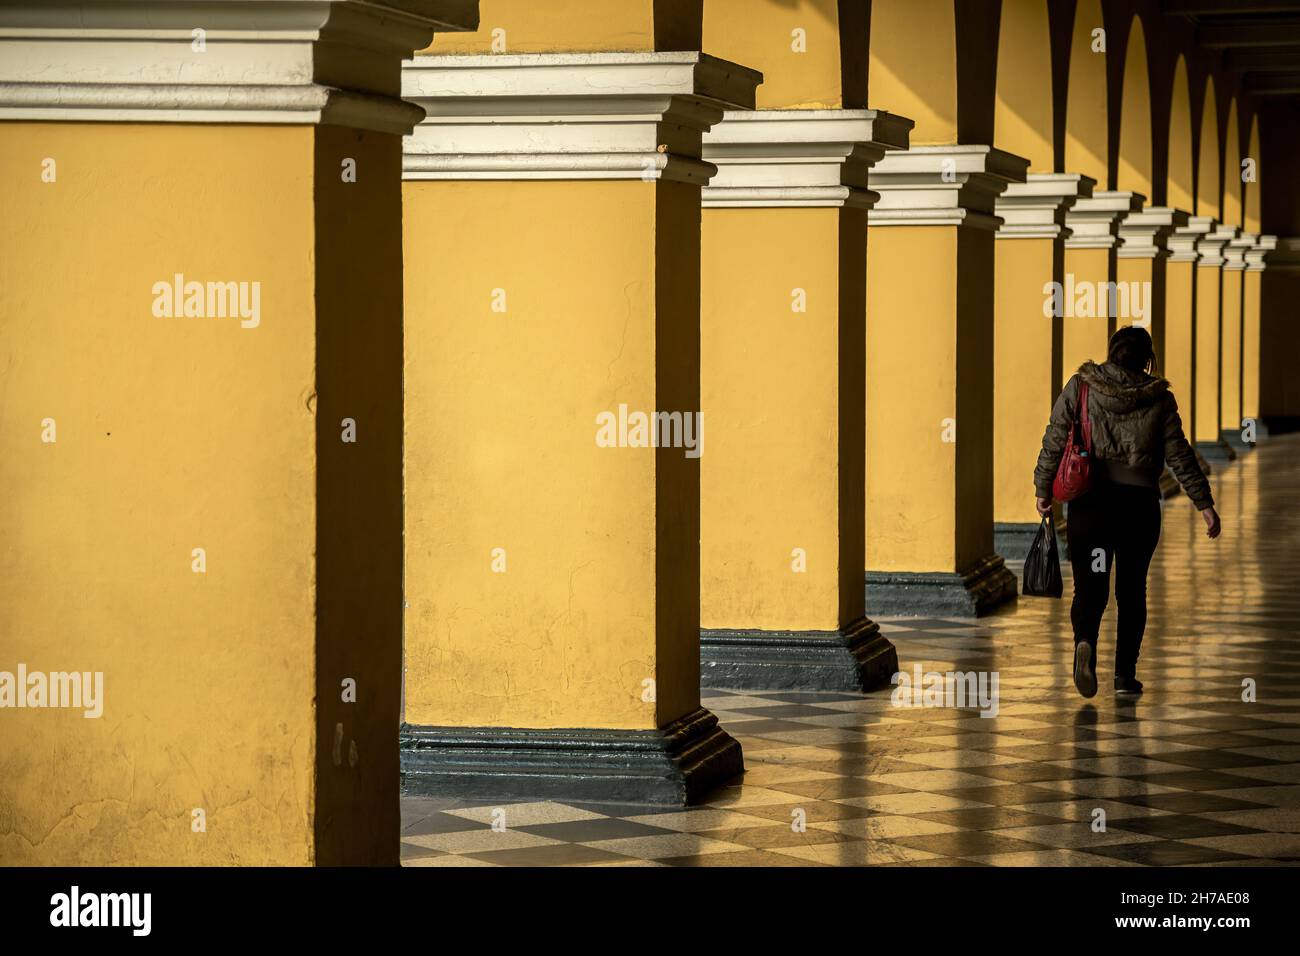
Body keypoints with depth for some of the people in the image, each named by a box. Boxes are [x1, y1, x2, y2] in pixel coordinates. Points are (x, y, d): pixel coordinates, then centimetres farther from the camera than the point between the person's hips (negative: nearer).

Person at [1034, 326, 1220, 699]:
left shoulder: (1080, 387, 1)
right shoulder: (1158, 399, 0)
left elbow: (1054, 441, 0)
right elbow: (1179, 455, 1)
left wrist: (1043, 489, 9)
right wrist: (1204, 503, 6)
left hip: (1088, 503, 0)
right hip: (1140, 504, 0)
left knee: (1089, 587, 3)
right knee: (1131, 590, 12)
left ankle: (1084, 642, -27)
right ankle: (1125, 674, 10)